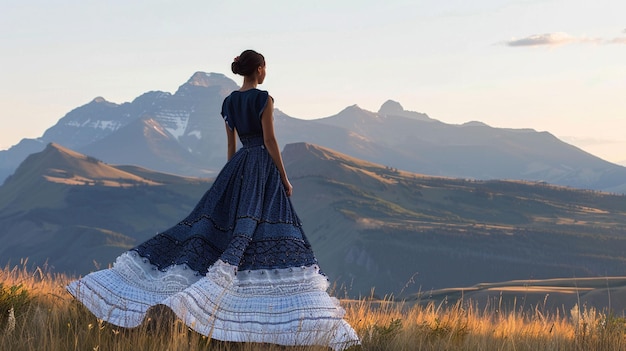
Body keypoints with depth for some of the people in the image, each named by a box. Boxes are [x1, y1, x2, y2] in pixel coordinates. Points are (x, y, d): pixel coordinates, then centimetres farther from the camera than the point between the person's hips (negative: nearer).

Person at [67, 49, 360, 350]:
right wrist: (285, 179, -7)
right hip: (263, 168, -7)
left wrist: (232, 179, 20)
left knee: (214, 223, 8)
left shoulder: (229, 101, 12)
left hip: (237, 167, 7)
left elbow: (231, 145, 15)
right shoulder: (264, 99, -9)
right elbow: (269, 141, -12)